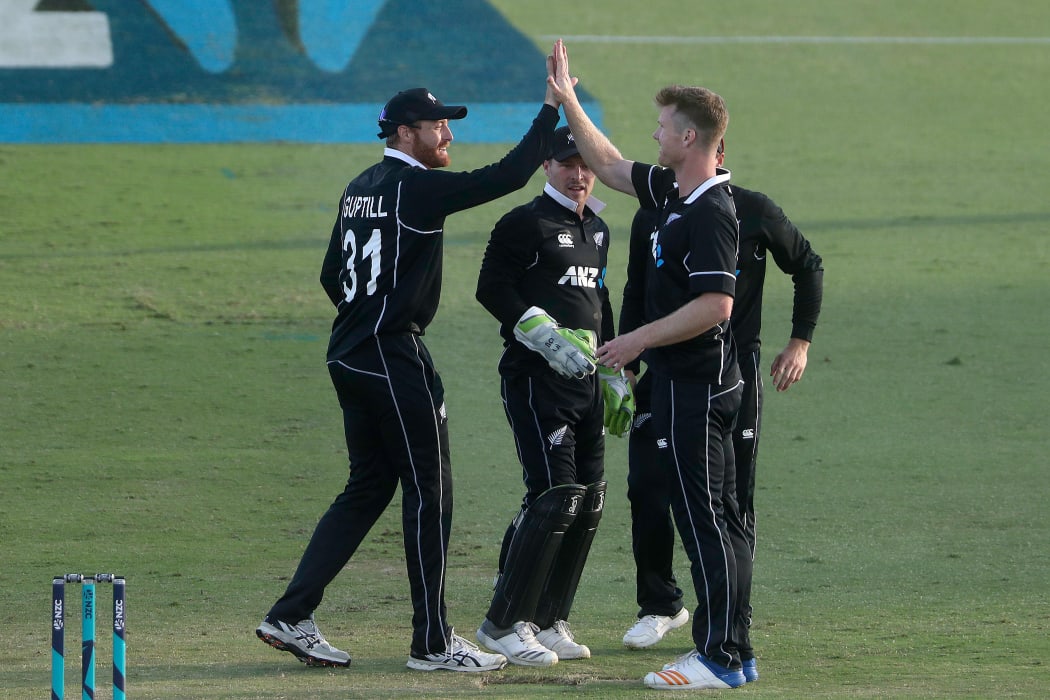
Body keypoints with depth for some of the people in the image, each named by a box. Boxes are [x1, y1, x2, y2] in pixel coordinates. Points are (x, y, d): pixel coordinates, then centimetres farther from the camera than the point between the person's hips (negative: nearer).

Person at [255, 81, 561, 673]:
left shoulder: (361, 189, 14)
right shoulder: (417, 187, -13)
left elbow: (333, 274, 21)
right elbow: (507, 176, -18)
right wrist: (552, 111, -12)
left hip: (350, 356, 9)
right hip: (396, 359, -9)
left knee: (368, 488, 14)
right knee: (429, 491, -2)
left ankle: (292, 617, 9)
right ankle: (433, 642, 2)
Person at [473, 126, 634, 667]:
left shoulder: (597, 230, 19)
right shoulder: (525, 224, -6)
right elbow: (492, 289, -12)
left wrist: (615, 377, 24)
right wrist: (547, 337, -21)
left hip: (585, 380, 8)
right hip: (535, 379, -8)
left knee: (589, 501, 6)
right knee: (555, 496, -14)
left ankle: (547, 622, 15)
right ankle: (504, 623, -7)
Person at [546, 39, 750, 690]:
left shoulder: (711, 212, -19)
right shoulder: (675, 192, 10)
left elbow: (716, 304, -25)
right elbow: (610, 166, 25)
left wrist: (639, 340, -19)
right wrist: (567, 99, 25)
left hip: (696, 385, -10)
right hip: (688, 383, 10)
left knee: (705, 520, -8)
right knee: (718, 521, 11)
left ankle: (719, 659, -7)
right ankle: (726, 652, 16)